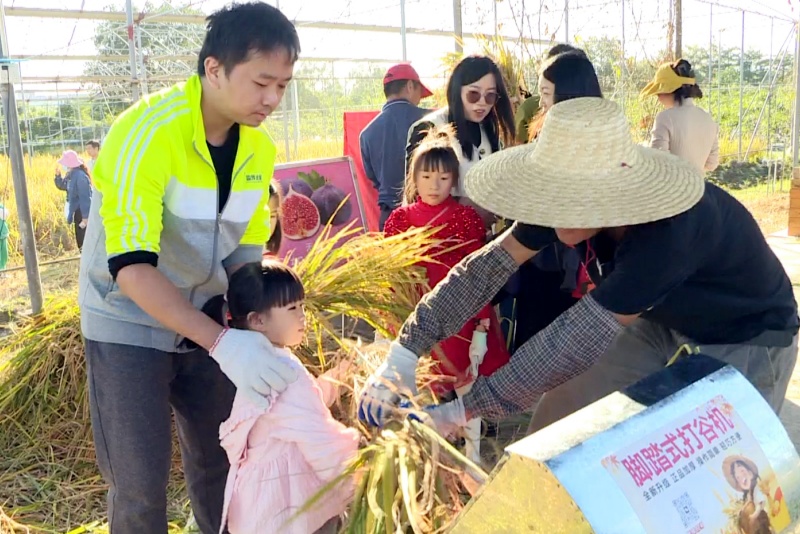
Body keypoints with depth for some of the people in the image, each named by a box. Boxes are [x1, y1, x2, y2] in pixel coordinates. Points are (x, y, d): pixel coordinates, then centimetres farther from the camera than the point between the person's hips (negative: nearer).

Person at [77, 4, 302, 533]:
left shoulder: (260, 150, -6)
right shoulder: (146, 131, -26)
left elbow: (245, 254, 2)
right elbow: (130, 266, -32)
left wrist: (256, 335, -10)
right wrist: (224, 342, -39)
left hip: (204, 322, 5)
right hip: (130, 323, -5)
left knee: (221, 460, 14)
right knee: (140, 484, 1)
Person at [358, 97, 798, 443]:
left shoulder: (667, 228, -42)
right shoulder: (575, 200, -21)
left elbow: (580, 336, -42)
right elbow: (491, 263, -23)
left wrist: (464, 411, -38)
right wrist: (405, 352, -31)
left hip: (747, 337, -5)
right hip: (665, 320, 6)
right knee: (559, 420, 2)